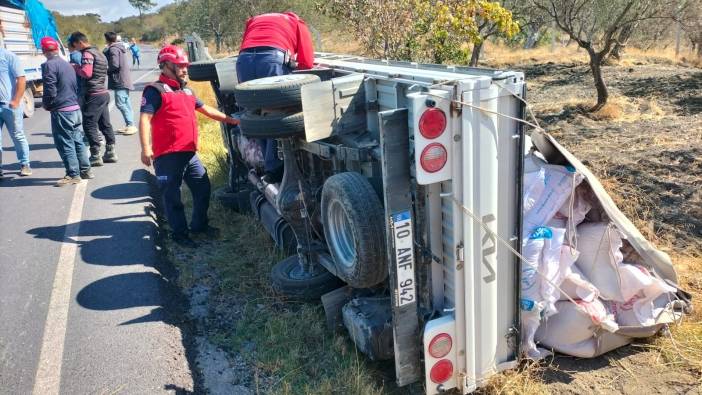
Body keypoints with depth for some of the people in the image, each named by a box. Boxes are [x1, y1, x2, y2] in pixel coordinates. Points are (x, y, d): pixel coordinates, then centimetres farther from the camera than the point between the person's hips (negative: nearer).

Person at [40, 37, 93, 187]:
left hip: (61, 111, -8)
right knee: (78, 140, 14)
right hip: (75, 108, 8)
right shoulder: (67, 64, 13)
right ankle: (85, 170, 21)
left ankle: (73, 175, 2)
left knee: (65, 143, -1)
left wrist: (46, 105, -1)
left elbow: (50, 90, -16)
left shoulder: (48, 65, -12)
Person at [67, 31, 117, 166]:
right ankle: (110, 153, 17)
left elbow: (86, 73, -22)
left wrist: (75, 67, -6)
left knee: (89, 125, -4)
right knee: (105, 124, 12)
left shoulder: (87, 54, -11)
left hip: (93, 95, -10)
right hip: (104, 92, 10)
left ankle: (95, 156, -3)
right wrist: (78, 67, 13)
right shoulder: (99, 52, 19)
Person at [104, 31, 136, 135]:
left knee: (120, 103, -11)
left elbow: (115, 65, -20)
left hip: (120, 80, -10)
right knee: (125, 103, 12)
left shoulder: (113, 49, -12)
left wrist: (107, 71, -3)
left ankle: (130, 125, -13)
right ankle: (128, 125, 16)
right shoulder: (120, 47, 17)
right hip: (125, 79, 10)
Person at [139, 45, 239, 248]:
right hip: (167, 156, -8)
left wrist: (230, 120, 28)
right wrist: (146, 148, -25)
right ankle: (179, 233, 13)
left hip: (190, 153, 8)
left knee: (203, 187, 13)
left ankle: (199, 225, 30)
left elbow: (206, 109, 29)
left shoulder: (186, 91, 20)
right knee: (172, 196, 2)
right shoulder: (155, 91, -7)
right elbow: (145, 119, -16)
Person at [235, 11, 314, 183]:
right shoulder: (297, 23, 29)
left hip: (244, 60, 4)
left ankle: (270, 165, 17)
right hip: (273, 58, -4)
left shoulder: (254, 20, 40)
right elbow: (307, 62, 16)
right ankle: (274, 169, 4)